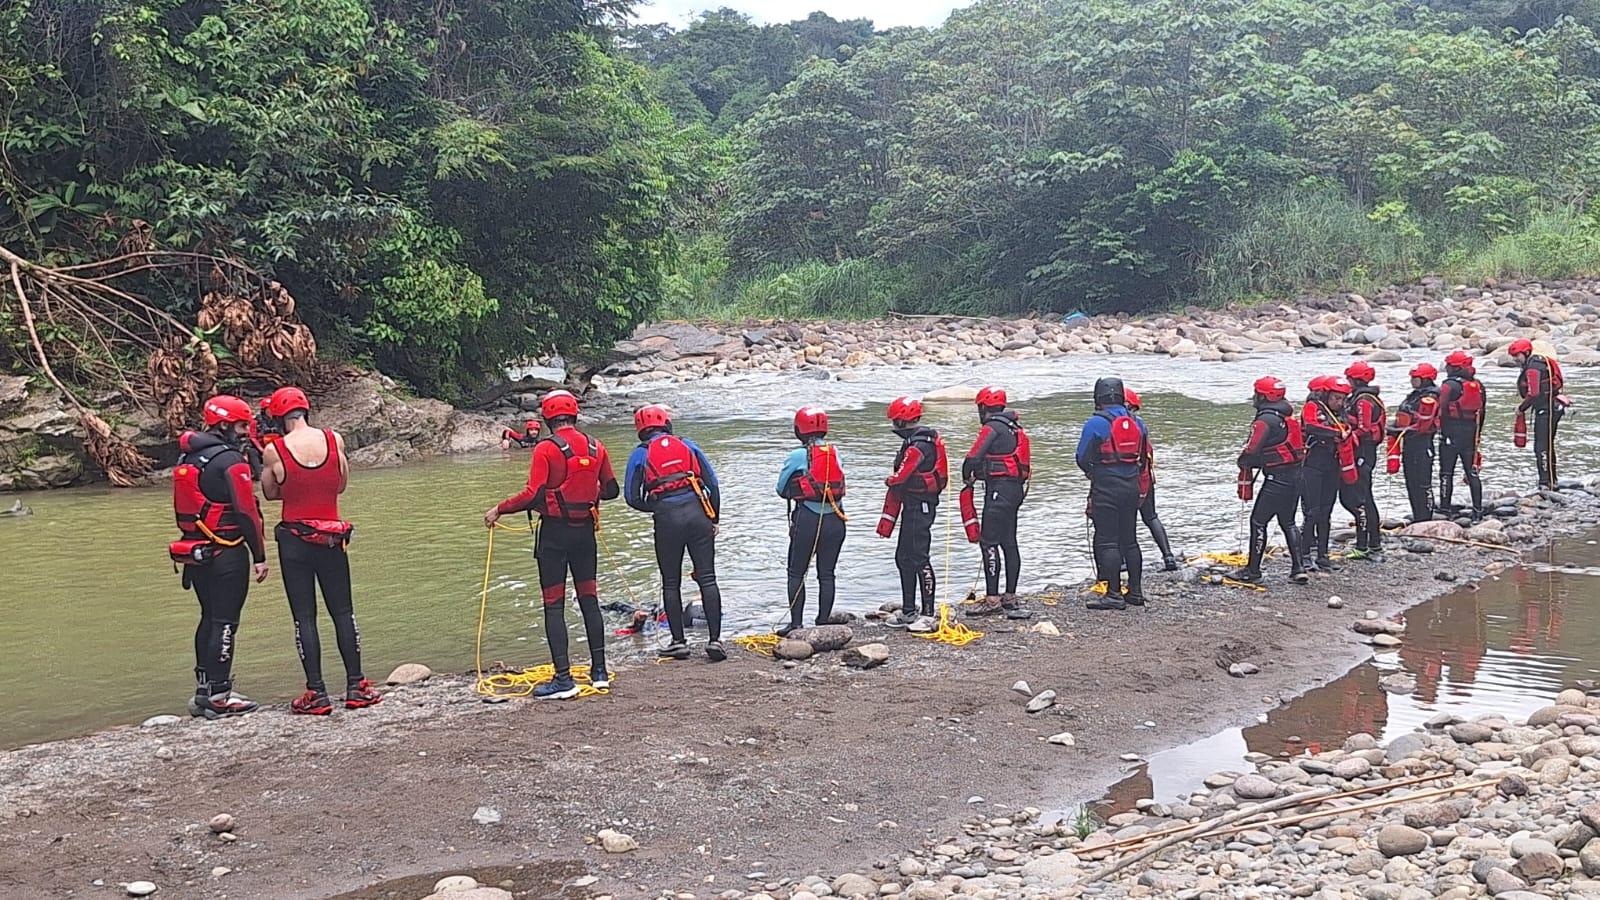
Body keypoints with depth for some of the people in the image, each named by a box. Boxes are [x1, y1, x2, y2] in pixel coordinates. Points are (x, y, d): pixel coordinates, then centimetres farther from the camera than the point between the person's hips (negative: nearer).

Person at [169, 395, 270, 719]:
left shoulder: (186, 458, 13)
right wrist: (260, 555, -11)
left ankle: (203, 690, 21)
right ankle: (218, 696, -3)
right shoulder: (230, 460, -13)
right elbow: (247, 512, -16)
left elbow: (182, 509, 17)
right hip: (227, 554, -8)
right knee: (225, 622, -4)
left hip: (195, 552, 8)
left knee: (209, 618, 17)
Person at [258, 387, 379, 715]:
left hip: (294, 539, -2)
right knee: (343, 612, 11)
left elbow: (270, 493, 5)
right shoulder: (334, 439, -2)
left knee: (304, 617, 4)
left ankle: (316, 693, 3)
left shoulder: (274, 450, -9)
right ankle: (356, 687, 12)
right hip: (332, 538, 2)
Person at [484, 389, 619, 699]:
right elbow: (611, 490, 11)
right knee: (589, 600, 14)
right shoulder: (596, 447, 5)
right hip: (585, 531, 5)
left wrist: (499, 509, -5)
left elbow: (532, 495, -17)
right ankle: (599, 671, 17)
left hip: (554, 532, -5)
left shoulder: (546, 449, -11)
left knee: (554, 605, -1)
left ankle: (563, 679, -5)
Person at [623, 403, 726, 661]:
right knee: (707, 579, 3)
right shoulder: (687, 445, 12)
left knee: (671, 583, 11)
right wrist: (714, 519, 15)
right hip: (698, 513, 1)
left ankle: (679, 642, 12)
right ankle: (715, 640, -3)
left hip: (667, 520, -1)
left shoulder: (640, 454, 8)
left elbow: (632, 497, 4)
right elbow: (712, 482, 9)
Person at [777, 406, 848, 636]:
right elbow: (840, 486, 9)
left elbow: (782, 490, 2)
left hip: (807, 520, -4)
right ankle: (823, 622, 11)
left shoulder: (798, 456, -8)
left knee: (796, 573, 7)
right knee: (826, 574, 10)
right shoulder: (835, 452, 3)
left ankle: (796, 623, 4)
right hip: (835, 520, 4)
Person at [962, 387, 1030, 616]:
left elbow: (973, 457, -16)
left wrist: (967, 476, 4)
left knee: (988, 542, -8)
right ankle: (1010, 597, 16)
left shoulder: (992, 428, -11)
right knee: (1009, 542, 12)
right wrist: (980, 474, 17)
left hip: (999, 489, -9)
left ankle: (992, 599, -11)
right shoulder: (1014, 427, 16)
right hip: (1016, 488, 9)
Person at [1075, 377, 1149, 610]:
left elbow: (1082, 458, -7)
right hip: (1131, 487, 6)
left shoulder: (1095, 423, -12)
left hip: (1106, 489, -6)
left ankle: (1114, 594, -7)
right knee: (1129, 540, 14)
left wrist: (1092, 472, 13)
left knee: (1107, 542, -4)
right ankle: (1135, 592, 17)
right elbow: (1144, 456, 12)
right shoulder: (1136, 422, 7)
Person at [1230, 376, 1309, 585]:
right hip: (1296, 475, 9)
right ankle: (1298, 568, 13)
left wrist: (1243, 463, 5)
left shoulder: (1265, 421, -15)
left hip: (1276, 478, -9)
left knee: (1258, 521, 0)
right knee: (1288, 522, 17)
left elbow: (1250, 452, -18)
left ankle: (1253, 571, 4)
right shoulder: (1289, 416, 12)